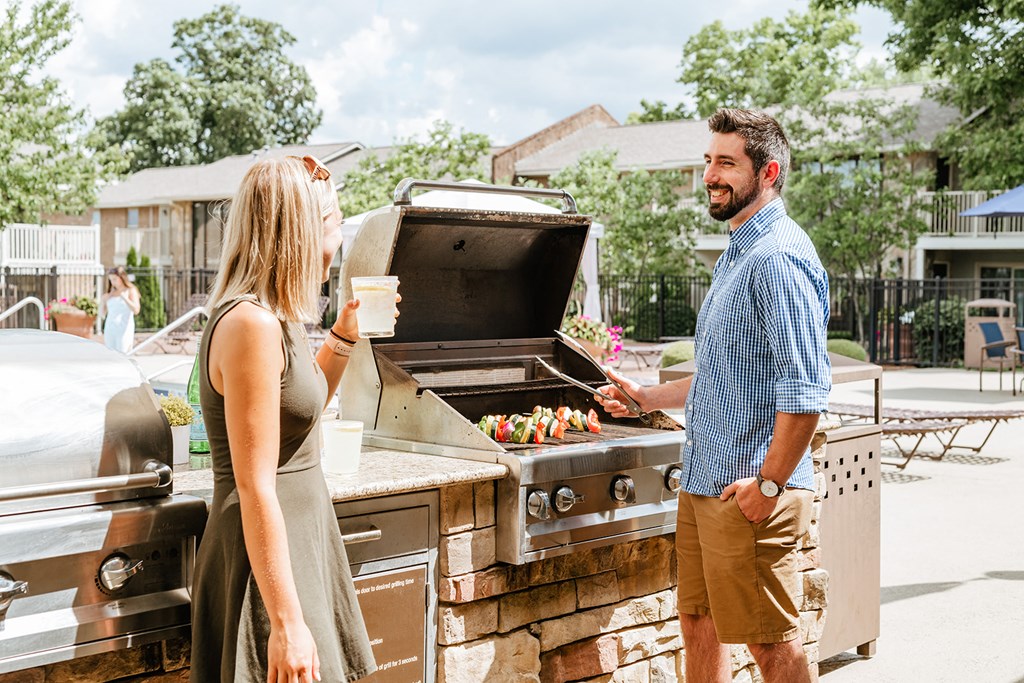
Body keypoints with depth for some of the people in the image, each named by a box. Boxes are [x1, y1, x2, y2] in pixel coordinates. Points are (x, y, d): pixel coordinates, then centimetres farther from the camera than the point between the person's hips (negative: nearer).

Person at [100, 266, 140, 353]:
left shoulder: (131, 291, 3)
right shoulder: (110, 293, 16)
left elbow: (136, 310, -12)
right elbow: (102, 313, 19)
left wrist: (123, 297, -17)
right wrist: (102, 301, 2)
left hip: (124, 329, -5)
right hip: (109, 329, 5)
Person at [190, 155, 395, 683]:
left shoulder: (275, 318, 7)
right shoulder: (251, 325, -22)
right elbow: (255, 488, -25)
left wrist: (344, 336, 13)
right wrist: (287, 623, -25)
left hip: (303, 534, 10)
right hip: (270, 551, -10)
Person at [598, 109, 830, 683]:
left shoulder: (780, 258, -16)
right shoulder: (738, 255, 17)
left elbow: (806, 389, -23)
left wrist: (770, 483, -21)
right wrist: (649, 397, 24)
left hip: (749, 492, -10)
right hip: (704, 484, 10)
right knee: (700, 625, 16)